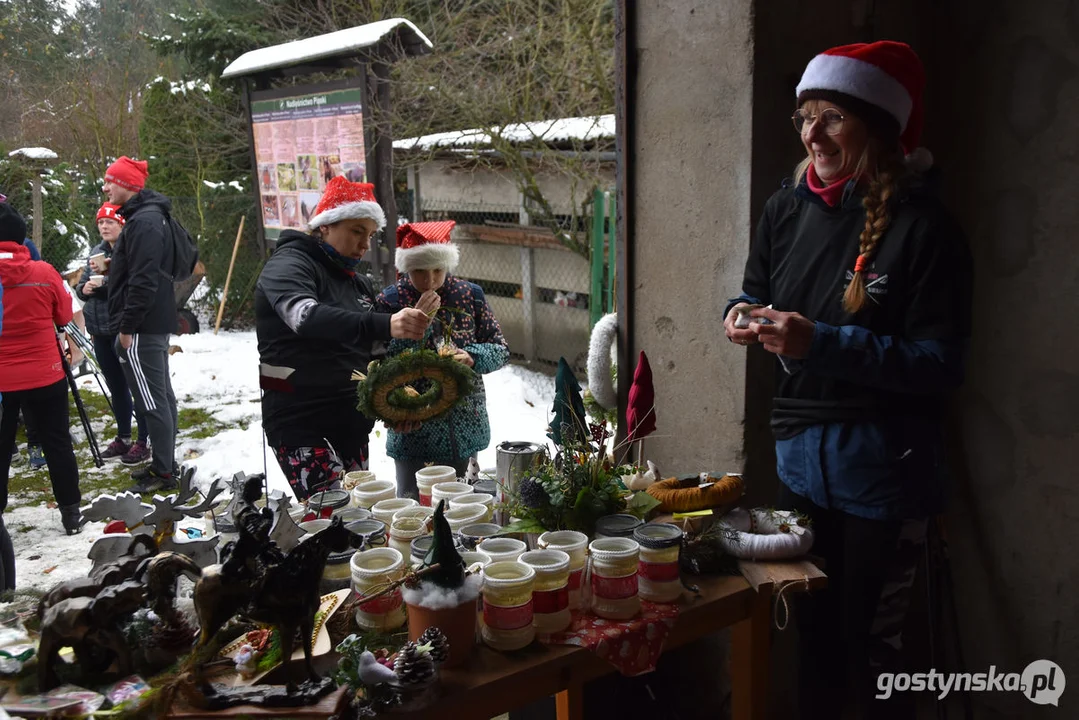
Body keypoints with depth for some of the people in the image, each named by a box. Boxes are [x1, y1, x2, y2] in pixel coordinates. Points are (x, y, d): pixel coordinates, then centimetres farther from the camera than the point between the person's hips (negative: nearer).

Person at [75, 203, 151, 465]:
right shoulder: (96, 252, 14)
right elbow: (81, 285, 18)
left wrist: (104, 278, -22)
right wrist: (84, 289, -3)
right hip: (101, 331, 8)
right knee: (115, 386, 16)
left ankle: (143, 441, 7)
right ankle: (123, 438, 27)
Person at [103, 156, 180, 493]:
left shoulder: (144, 222, -17)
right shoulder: (146, 216, 16)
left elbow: (143, 280, -23)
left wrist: (127, 326, -19)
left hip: (141, 327, -11)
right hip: (153, 324, 11)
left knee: (152, 400, -5)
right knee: (161, 395, 14)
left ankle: (163, 472, 2)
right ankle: (165, 462, 24)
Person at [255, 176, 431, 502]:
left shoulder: (358, 282, 16)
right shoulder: (289, 265, -9)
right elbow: (305, 316, -31)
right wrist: (384, 324, -45)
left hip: (351, 420, 8)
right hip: (301, 423, -8)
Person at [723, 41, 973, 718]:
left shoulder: (922, 226, -13)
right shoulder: (788, 209, 4)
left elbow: (943, 363, -17)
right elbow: (756, 293, 18)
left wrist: (823, 343, -26)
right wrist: (744, 316, -5)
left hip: (882, 461, -5)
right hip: (799, 448, 5)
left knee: (871, 640, 6)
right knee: (815, 627, 18)